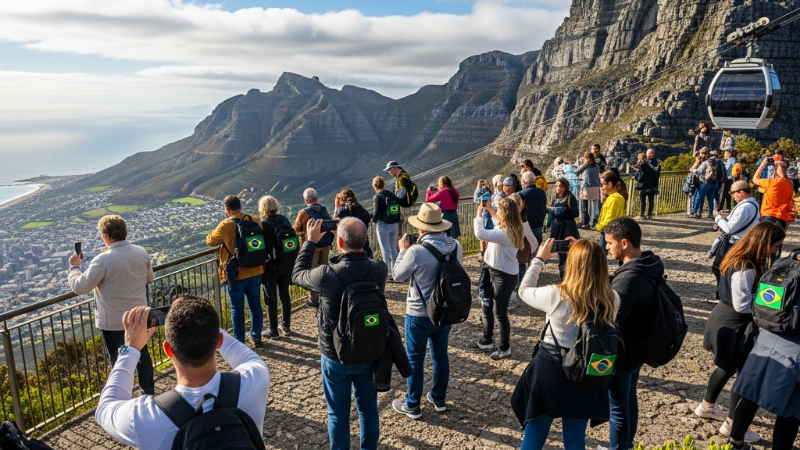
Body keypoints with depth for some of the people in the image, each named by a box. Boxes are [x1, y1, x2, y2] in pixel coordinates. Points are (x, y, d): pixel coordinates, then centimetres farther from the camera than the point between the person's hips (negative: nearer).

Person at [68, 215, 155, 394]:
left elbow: (79, 287, -16)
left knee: (119, 362, 11)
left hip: (113, 322, -5)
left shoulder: (103, 260, -23)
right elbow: (149, 278, 10)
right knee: (141, 354, 22)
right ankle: (149, 391, 36)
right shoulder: (141, 252, -7)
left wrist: (74, 267, 0)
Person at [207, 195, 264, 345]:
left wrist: (211, 234, 22)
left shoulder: (225, 225, -17)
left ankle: (239, 342, 15)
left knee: (237, 308, 7)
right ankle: (256, 336, 26)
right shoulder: (256, 222, -3)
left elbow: (211, 241, 1)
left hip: (236, 274, -4)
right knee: (255, 304, 15)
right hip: (255, 271, 4)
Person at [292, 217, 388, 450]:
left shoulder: (327, 275, -28)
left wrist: (310, 242, 2)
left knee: (338, 413, 16)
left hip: (336, 356, -3)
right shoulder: (380, 269, -17)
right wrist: (354, 238, 3)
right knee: (368, 407, 23)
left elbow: (297, 274, -6)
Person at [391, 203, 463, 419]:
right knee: (440, 355, 20)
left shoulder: (416, 252, -25)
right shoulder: (456, 246, -8)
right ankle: (439, 399, 36)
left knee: (415, 359, 10)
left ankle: (412, 405, 24)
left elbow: (398, 275, -9)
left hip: (419, 314, -5)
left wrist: (403, 250, 4)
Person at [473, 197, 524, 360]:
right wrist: (489, 209, 14)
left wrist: (479, 214, -20)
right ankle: (487, 340, 36)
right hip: (494, 272, 10)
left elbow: (480, 233, -35)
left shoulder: (505, 233, -30)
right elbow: (498, 219, 26)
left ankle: (505, 348, 22)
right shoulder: (511, 227, 0)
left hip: (504, 276, -10)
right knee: (486, 307, 20)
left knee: (499, 313, 3)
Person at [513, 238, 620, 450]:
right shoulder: (612, 299, -12)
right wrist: (587, 257, 10)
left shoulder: (556, 296, -22)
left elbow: (524, 290, -2)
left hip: (550, 373, -3)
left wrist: (539, 259, 10)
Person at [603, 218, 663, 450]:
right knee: (629, 400, 25)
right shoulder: (648, 267, -2)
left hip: (621, 353, -10)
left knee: (618, 407, 9)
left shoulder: (629, 279, -32)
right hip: (637, 348, 10)